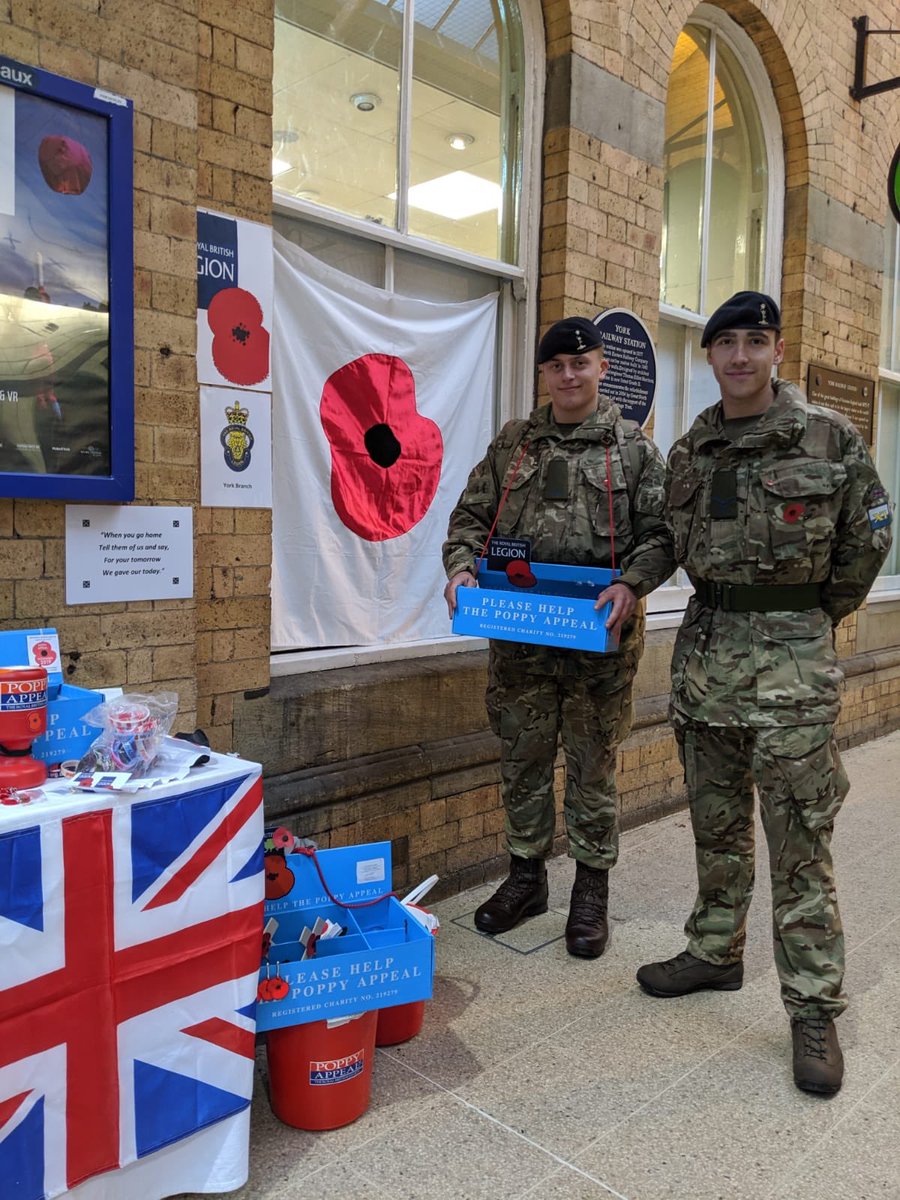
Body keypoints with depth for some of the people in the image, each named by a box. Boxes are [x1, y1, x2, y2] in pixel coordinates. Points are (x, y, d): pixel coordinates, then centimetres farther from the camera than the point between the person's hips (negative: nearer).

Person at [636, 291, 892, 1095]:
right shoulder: (690, 450, 8)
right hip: (706, 645, 5)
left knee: (800, 840, 0)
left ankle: (815, 1010, 13)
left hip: (793, 658, -4)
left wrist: (819, 617, 9)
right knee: (716, 822, 16)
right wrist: (722, 609, 12)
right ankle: (715, 953, 33)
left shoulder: (829, 438, -4)